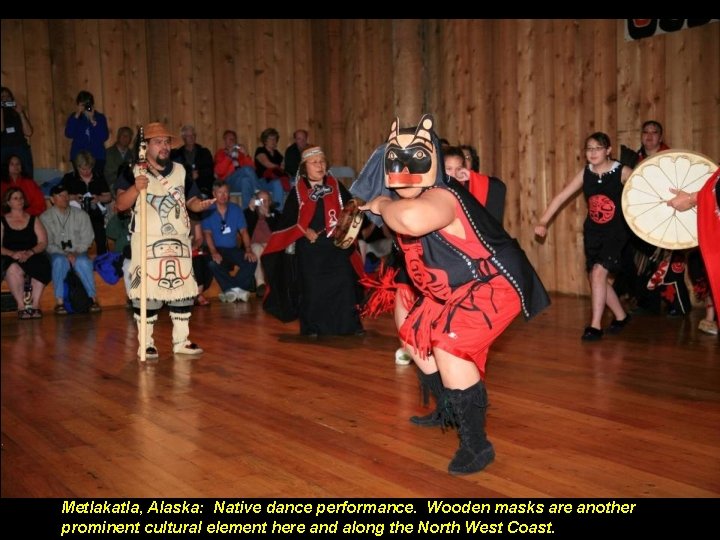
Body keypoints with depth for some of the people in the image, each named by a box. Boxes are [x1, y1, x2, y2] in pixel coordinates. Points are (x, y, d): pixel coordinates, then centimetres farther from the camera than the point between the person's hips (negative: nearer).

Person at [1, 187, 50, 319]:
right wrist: (12, 253, -17)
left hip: (33, 257, 1)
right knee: (13, 269, -38)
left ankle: (35, 304, -30)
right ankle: (21, 306, -31)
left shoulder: (33, 220, 17)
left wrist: (30, 252, -13)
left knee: (42, 265, -36)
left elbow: (43, 242, 6)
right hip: (11, 260, -1)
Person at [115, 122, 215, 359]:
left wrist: (200, 204, -9)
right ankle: (146, 343, 8)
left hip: (178, 241, 4)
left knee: (182, 290, 7)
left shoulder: (180, 171, 12)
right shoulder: (133, 171, -2)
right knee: (147, 293, -4)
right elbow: (120, 205, -10)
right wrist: (135, 189, -27)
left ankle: (181, 340, 18)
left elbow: (190, 200, 13)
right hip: (147, 242, -4)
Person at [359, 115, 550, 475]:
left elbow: (412, 219, -55)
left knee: (450, 348, -26)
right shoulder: (402, 202, -1)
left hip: (493, 284, -10)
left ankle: (476, 445, -10)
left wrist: (382, 205, -36)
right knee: (415, 337, 18)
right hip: (453, 290, 10)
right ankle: (450, 410, 39)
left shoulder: (441, 197, -31)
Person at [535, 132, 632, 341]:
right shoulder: (585, 173, -4)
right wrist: (543, 222, -13)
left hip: (615, 233, -5)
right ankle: (621, 316, 33)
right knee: (595, 277, 11)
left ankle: (595, 325, -9)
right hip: (592, 232, 5)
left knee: (598, 272, -19)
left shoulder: (622, 172, -13)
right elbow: (561, 197, -6)